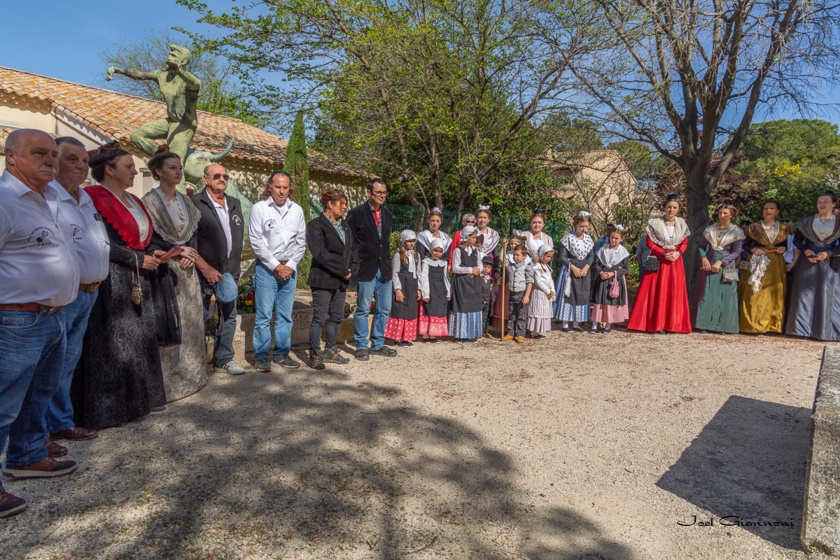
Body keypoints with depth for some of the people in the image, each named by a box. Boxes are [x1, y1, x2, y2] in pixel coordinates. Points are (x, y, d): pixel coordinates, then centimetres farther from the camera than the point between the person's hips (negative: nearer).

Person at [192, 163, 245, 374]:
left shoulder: (235, 204, 15)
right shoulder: (195, 203, -5)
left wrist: (236, 266, 11)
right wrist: (205, 267, -16)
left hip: (229, 271, 6)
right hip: (205, 271, -6)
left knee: (228, 317, 10)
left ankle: (224, 359, 21)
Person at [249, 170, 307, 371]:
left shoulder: (297, 210, 8)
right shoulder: (259, 208, -3)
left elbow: (301, 241, 8)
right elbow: (256, 242, -7)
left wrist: (290, 265, -3)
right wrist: (276, 266, -10)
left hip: (289, 269, 4)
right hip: (266, 268, -3)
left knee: (285, 315, 9)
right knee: (264, 315, -2)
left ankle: (281, 354, 18)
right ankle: (261, 356, 8)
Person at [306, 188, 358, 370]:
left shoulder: (345, 226, 16)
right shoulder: (316, 225, -8)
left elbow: (352, 249, 14)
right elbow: (320, 253, -17)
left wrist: (351, 269, -3)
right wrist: (342, 270, -16)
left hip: (341, 280, 7)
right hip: (323, 279, -7)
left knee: (337, 317, 12)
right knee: (319, 318, -3)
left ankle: (330, 350, 25)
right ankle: (314, 354, 7)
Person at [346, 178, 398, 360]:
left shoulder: (388, 215, 13)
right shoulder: (357, 213, -7)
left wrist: (387, 260, 12)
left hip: (384, 269, 6)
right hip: (366, 269, -6)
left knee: (384, 310, 10)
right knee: (363, 309, 2)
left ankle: (378, 344, 23)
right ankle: (361, 346, 14)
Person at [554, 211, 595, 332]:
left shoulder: (588, 239, 4)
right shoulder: (568, 237, -9)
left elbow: (591, 255, 5)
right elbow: (562, 256, -9)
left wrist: (586, 268, -11)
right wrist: (573, 267, -16)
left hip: (584, 270, 4)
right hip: (570, 270, -4)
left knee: (581, 296, 7)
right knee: (568, 295, -1)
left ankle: (576, 324, 15)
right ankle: (565, 323, 6)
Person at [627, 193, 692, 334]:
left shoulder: (681, 223, 5)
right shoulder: (655, 222, -5)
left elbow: (685, 242, 10)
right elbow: (649, 242, -4)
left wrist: (678, 253, -9)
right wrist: (663, 253, -15)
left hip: (675, 261, 3)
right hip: (658, 261, -3)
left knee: (674, 292, 3)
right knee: (656, 292, -3)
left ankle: (672, 324, 8)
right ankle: (656, 324, 1)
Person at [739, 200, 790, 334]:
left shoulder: (783, 228, 8)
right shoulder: (754, 227, 1)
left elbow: (785, 245, 14)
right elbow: (745, 245, 4)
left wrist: (784, 249, -8)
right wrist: (753, 250, -14)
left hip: (776, 265, 2)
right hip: (757, 263, -2)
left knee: (775, 294, 3)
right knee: (755, 294, -6)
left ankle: (773, 324, 9)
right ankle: (754, 324, -2)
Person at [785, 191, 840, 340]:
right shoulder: (806, 221, 6)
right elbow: (797, 240, 7)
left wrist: (828, 253, -16)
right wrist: (806, 251, -10)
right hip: (807, 261, 1)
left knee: (827, 296, 0)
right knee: (804, 293, -1)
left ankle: (824, 330, 7)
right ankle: (801, 327, 4)